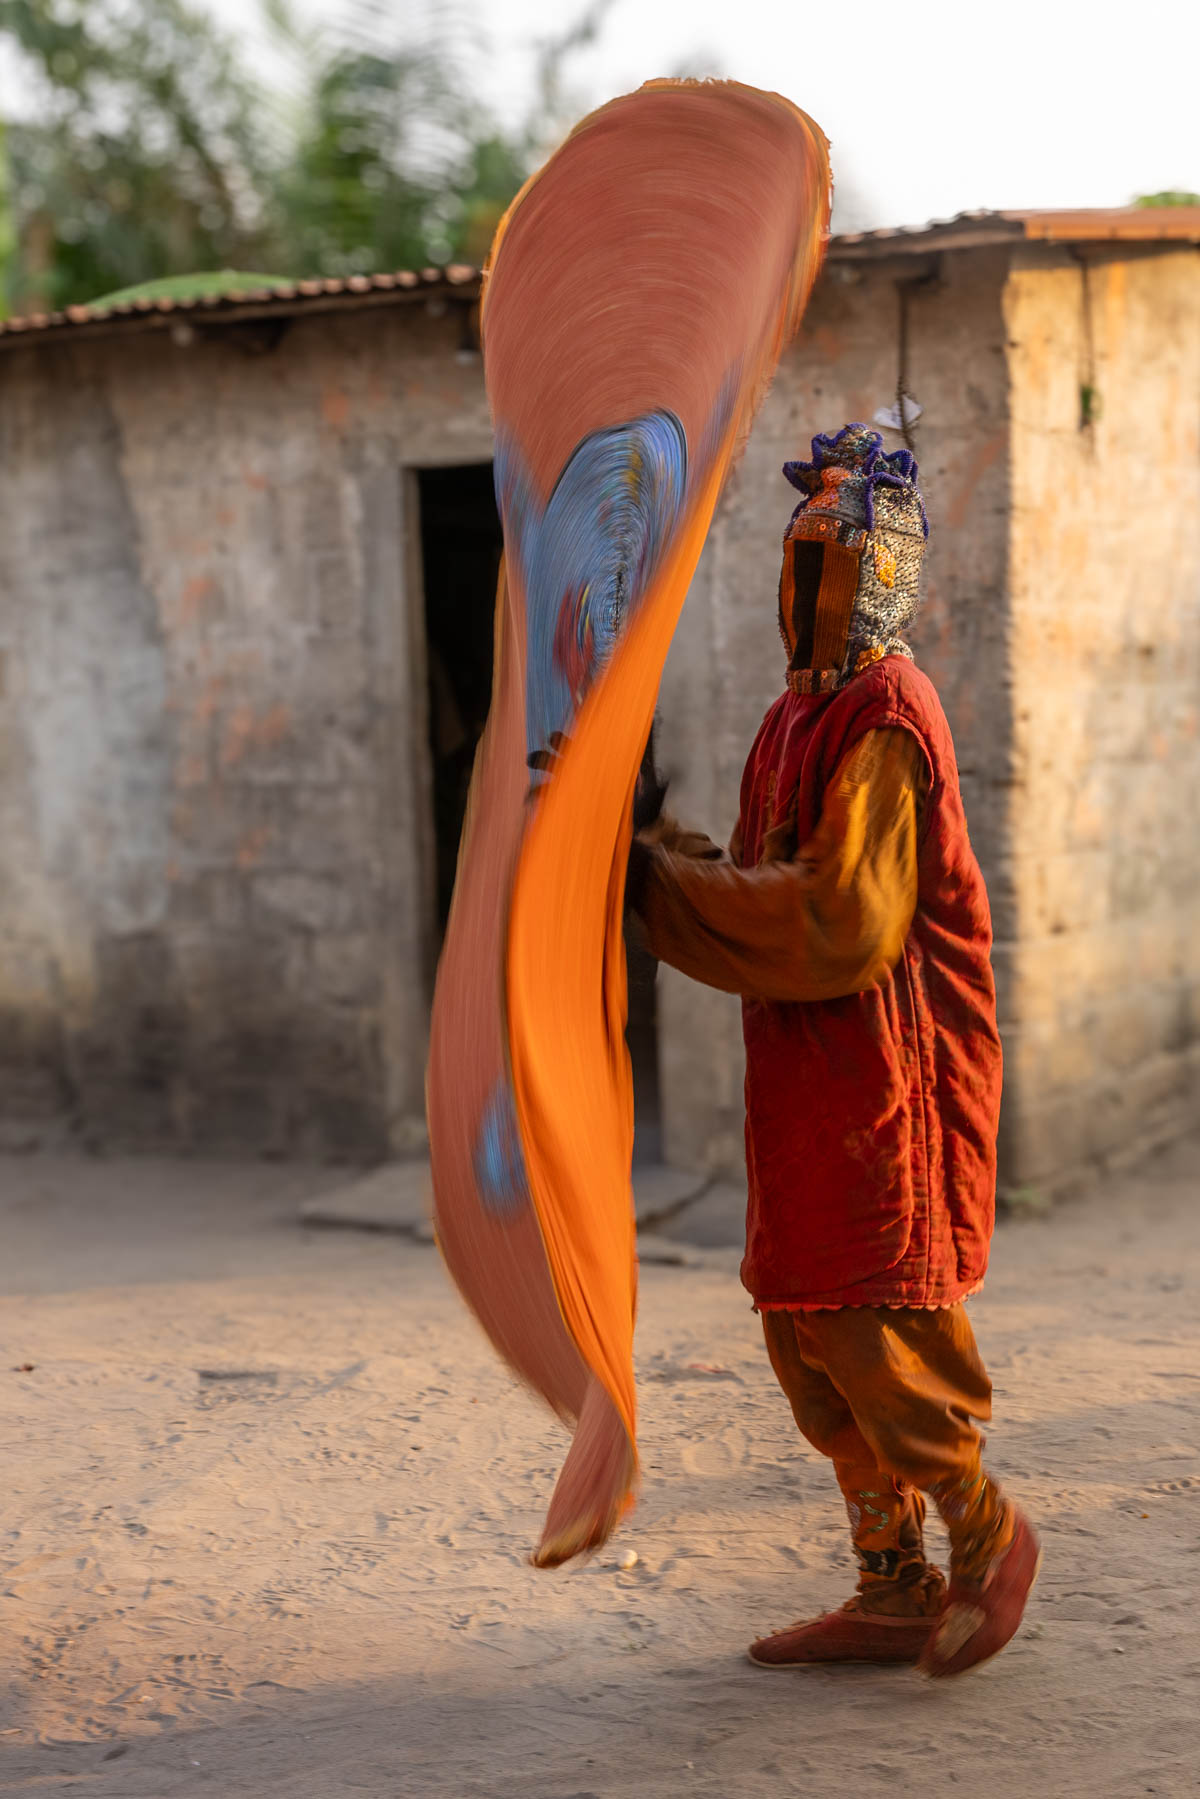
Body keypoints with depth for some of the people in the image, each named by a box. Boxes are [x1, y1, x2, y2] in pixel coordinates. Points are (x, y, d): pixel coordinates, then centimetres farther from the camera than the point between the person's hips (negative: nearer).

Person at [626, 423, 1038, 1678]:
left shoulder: (884, 725, -15)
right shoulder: (801, 716, 15)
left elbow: (838, 925, -24)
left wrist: (665, 880, -20)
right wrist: (671, 862, -2)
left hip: (884, 1079, -9)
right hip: (804, 1082, 9)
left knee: (873, 1334, -5)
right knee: (805, 1335, 11)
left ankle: (986, 1537, 18)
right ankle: (895, 1593, 20)